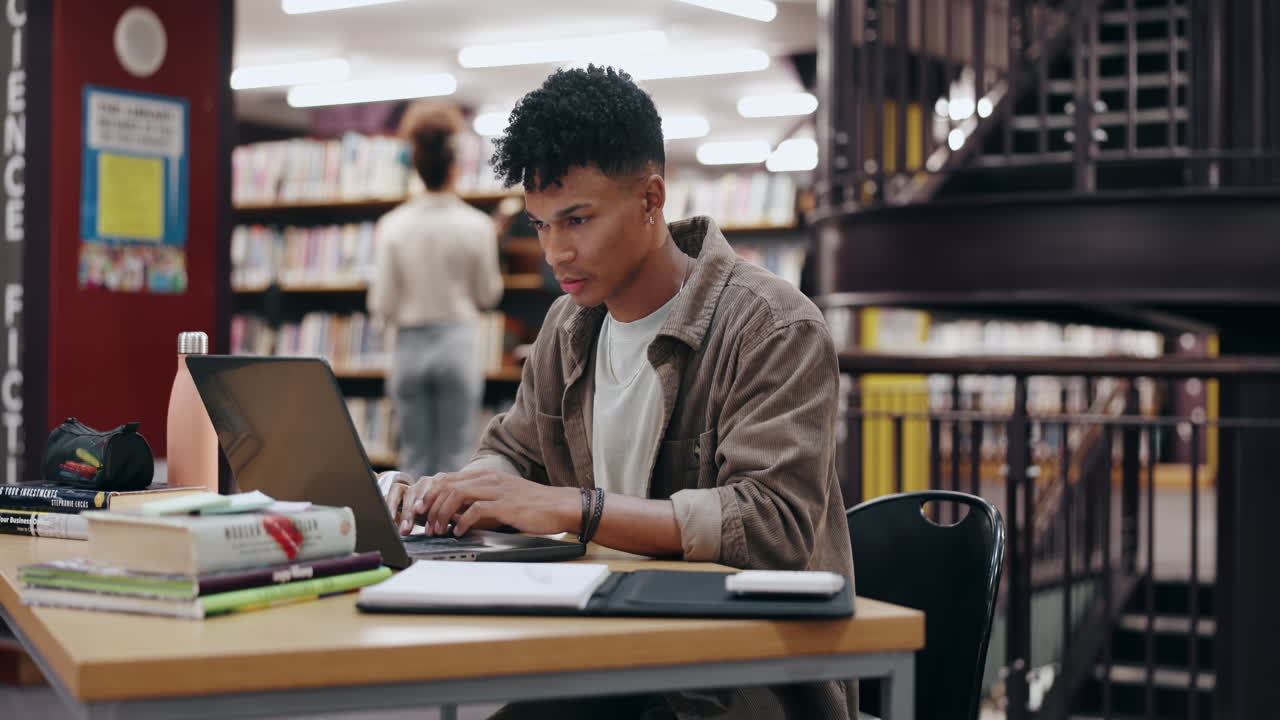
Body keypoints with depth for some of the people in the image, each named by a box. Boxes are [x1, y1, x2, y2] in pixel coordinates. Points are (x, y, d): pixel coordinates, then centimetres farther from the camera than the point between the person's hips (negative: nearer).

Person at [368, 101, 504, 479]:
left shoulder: (392, 226, -5)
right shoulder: (476, 226, -7)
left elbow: (382, 307, -4)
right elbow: (487, 295, 4)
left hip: (410, 347, 1)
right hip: (458, 342, -1)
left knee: (415, 458, 9)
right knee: (455, 458, 3)